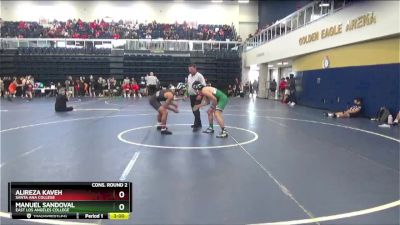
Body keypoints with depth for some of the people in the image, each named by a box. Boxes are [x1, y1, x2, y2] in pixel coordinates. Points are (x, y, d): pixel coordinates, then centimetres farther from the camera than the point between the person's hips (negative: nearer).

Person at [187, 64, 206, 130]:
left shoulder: (199, 76, -13)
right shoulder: (189, 76, 12)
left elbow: (203, 86, -18)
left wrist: (200, 95, -23)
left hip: (197, 96, -8)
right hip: (191, 96, 8)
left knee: (196, 110, -12)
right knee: (194, 110, 13)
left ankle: (197, 125, -8)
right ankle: (198, 123, 25)